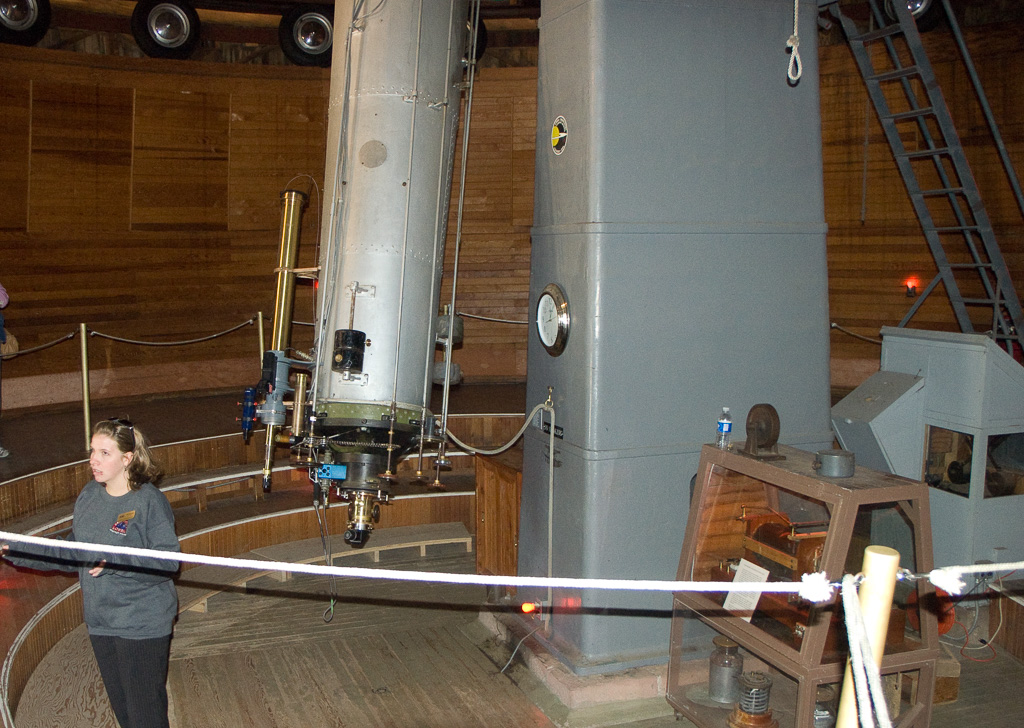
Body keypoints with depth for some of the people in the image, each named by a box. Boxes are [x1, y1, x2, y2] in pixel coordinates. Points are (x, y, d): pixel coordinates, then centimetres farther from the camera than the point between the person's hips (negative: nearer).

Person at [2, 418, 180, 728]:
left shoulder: (148, 500, -18)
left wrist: (113, 563, -30)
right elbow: (74, 553, 11)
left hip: (142, 626, -7)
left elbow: (168, 562, -21)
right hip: (100, 622, 7)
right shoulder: (89, 494, 4)